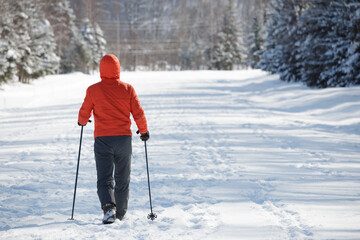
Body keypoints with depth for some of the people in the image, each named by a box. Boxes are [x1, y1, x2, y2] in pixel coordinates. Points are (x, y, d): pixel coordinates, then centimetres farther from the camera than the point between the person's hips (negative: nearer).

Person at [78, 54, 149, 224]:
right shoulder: (127, 89, -1)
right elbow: (138, 113, 0)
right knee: (122, 179, 15)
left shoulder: (93, 90, -4)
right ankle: (120, 215, 25)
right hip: (124, 139, 1)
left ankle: (109, 207, -26)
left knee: (105, 179, -2)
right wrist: (144, 131, 17)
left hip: (102, 140, -1)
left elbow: (84, 113, 5)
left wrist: (82, 121, 29)